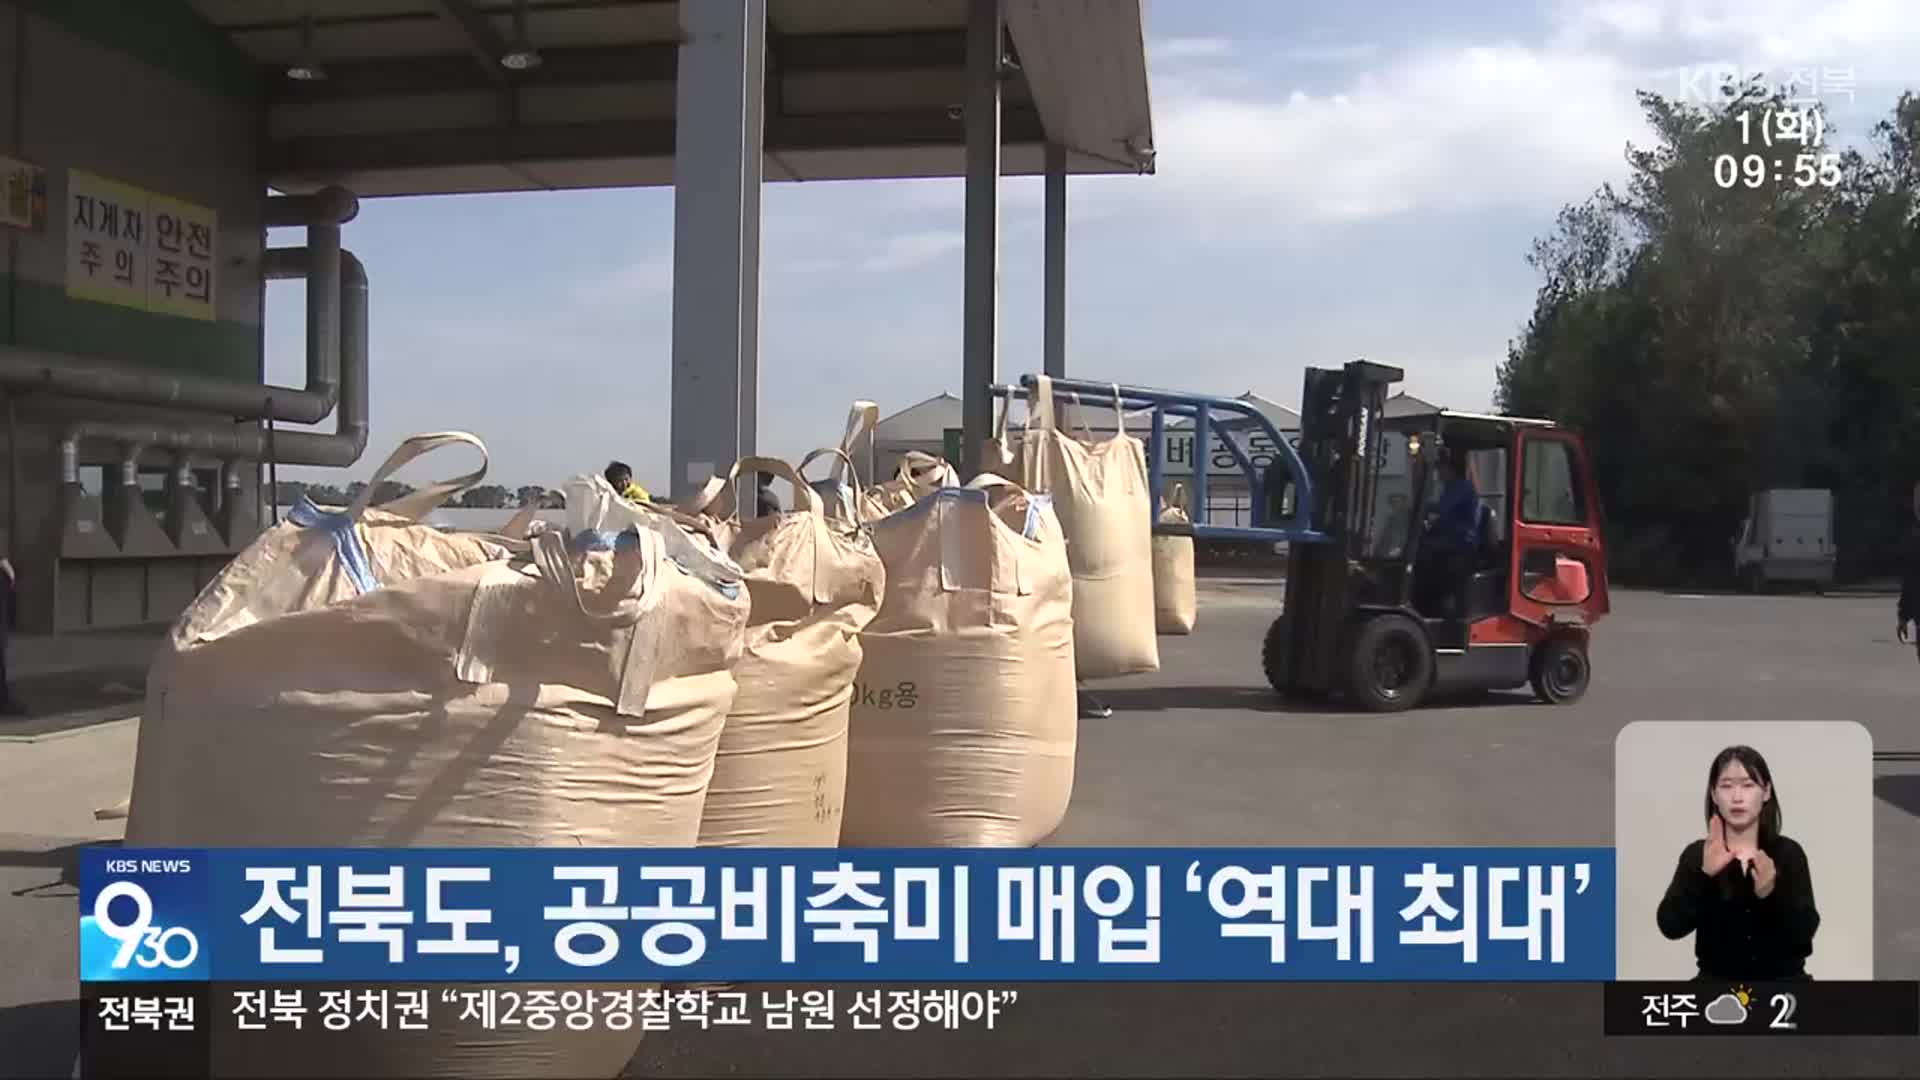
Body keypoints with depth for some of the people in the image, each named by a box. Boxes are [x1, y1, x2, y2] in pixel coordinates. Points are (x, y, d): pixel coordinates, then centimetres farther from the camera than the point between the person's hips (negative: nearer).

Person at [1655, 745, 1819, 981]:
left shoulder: (1788, 853, -1)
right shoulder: (1697, 854, -1)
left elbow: (1805, 931, -11)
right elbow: (1670, 926, -15)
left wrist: (1771, 893, -29)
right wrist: (1704, 875, -29)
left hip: (1781, 977, 0)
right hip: (1718, 978, 0)